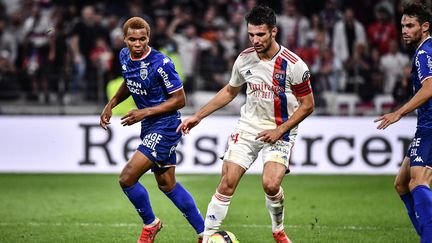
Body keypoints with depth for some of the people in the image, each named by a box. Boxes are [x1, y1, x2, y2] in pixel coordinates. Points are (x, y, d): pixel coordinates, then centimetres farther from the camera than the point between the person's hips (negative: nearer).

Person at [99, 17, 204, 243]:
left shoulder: (161, 63, -21)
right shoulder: (124, 56, 1)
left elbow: (179, 99, -16)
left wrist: (145, 112, -20)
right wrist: (111, 105, 10)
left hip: (165, 127, -9)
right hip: (149, 128, 9)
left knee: (127, 179, -13)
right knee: (167, 185, 14)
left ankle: (150, 224, 12)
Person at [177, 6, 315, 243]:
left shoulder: (294, 65, -16)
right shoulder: (245, 58, -2)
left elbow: (307, 105, -7)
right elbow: (230, 91, 15)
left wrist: (280, 131, -15)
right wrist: (198, 116, 11)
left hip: (280, 131, -4)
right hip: (248, 125, 4)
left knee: (271, 185, -20)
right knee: (227, 181, -8)